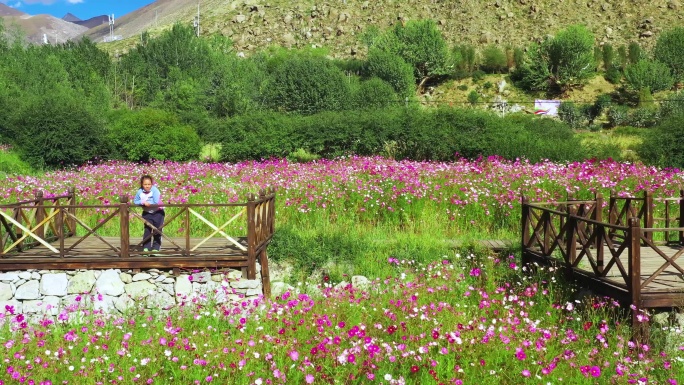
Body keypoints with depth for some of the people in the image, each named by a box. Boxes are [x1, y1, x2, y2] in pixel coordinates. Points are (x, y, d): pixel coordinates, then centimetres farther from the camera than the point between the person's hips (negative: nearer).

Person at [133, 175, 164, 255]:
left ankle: (156, 247, 7)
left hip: (157, 212, -3)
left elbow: (156, 203, -30)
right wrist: (142, 202, -21)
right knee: (147, 230, 0)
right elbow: (135, 201, -2)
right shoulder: (140, 191, -10)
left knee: (157, 231, 0)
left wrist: (146, 202, -19)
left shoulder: (155, 190, -23)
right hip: (147, 213, 3)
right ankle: (146, 247, 6)